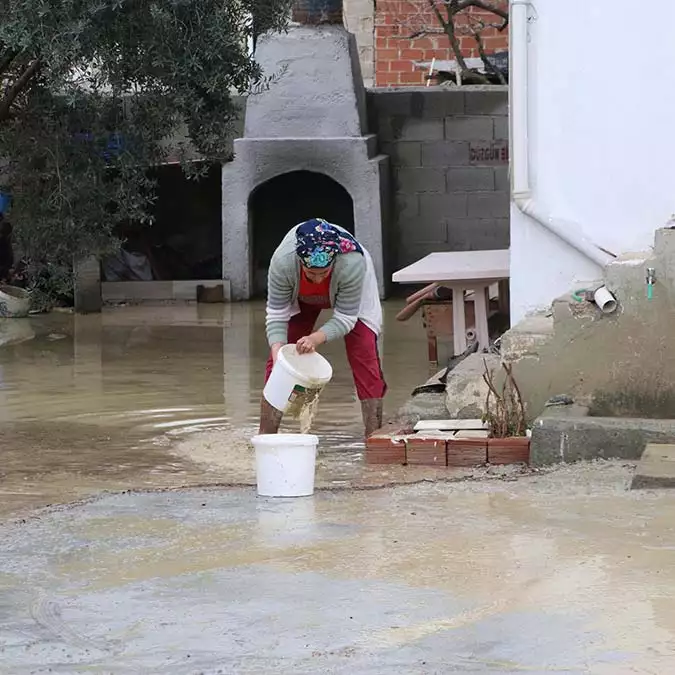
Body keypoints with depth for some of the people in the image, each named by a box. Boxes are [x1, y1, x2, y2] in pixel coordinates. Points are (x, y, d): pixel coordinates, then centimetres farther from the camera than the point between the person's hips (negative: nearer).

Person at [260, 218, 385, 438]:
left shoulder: (352, 264, -44)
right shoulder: (282, 261, -41)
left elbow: (345, 318, -33)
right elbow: (276, 314, -29)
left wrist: (317, 338, -49)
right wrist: (277, 349, -45)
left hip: (351, 297, -2)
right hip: (301, 299, 2)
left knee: (365, 357, -15)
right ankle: (265, 436, -1)